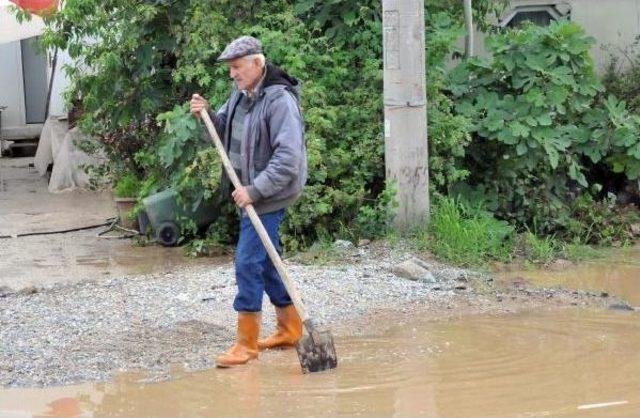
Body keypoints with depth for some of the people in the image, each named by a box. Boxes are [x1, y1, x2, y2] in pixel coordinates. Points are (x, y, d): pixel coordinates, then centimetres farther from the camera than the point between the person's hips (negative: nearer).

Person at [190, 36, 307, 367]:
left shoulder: (280, 100, -20)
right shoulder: (241, 93, 8)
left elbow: (288, 158, -25)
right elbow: (225, 132, 22)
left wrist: (255, 190, -26)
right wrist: (207, 115, 1)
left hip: (269, 196, -9)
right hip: (251, 193, 9)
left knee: (248, 263, -10)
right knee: (265, 262, 16)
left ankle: (247, 342, -2)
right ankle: (290, 329, 29)